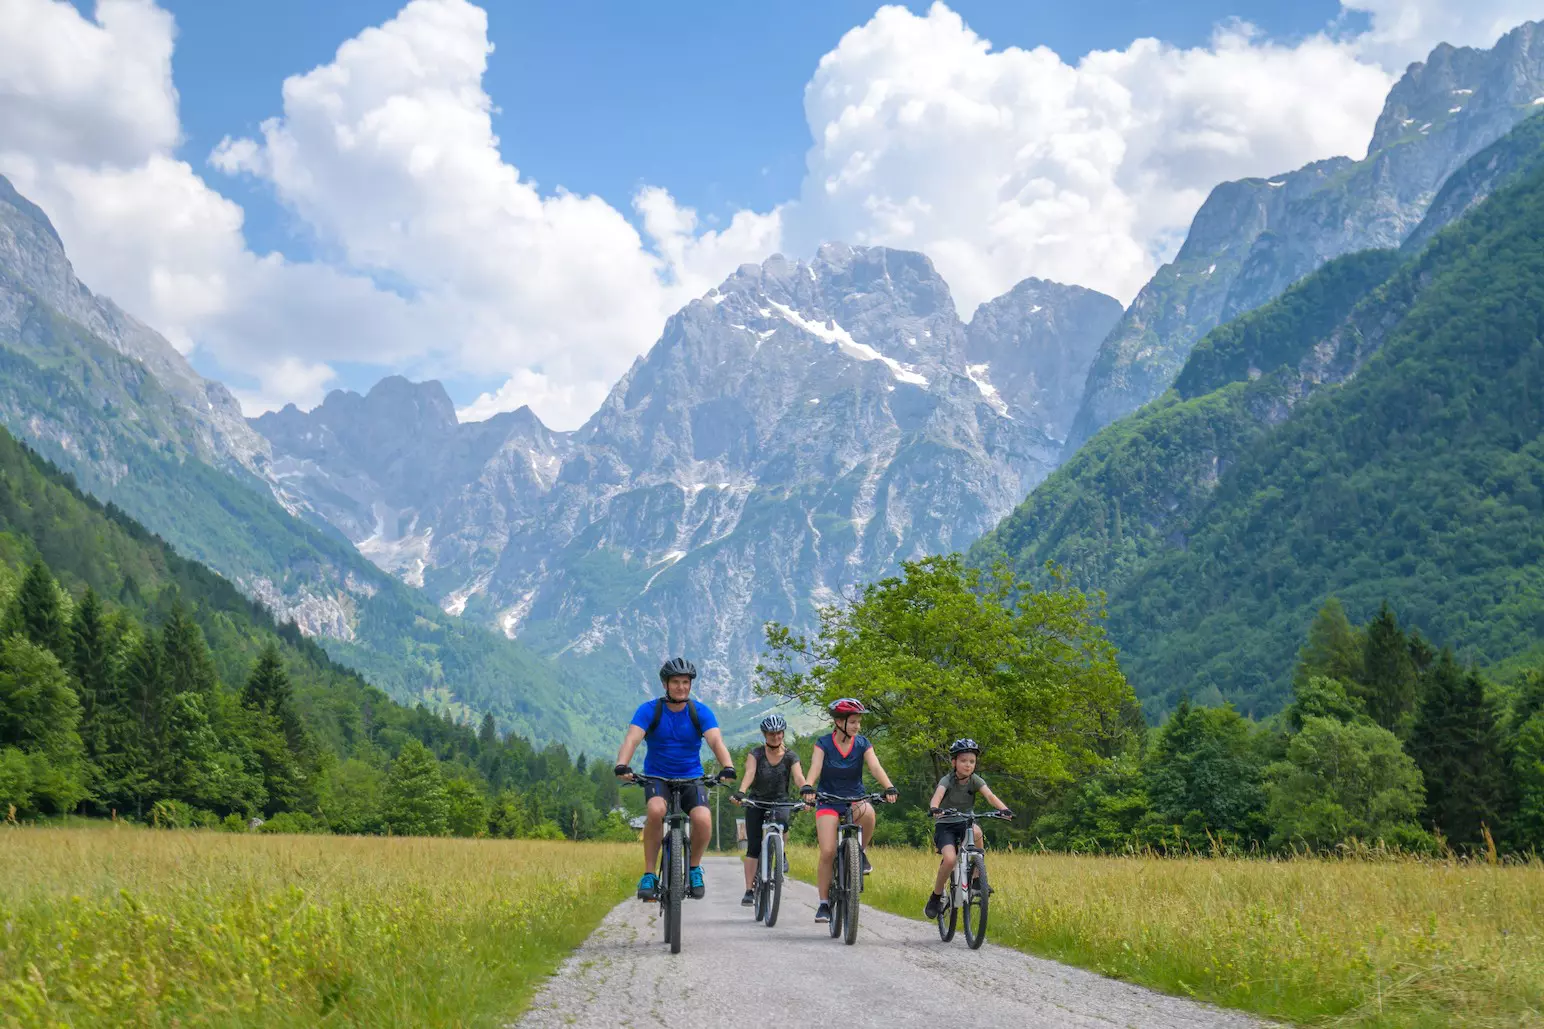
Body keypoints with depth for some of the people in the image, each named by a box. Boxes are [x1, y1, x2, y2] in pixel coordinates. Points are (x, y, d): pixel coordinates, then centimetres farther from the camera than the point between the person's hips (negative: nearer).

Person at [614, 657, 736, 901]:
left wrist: (728, 767, -39)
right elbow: (632, 739, -22)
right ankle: (649, 874, -20)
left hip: (691, 778, 1)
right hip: (657, 777, -1)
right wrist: (622, 766, -42)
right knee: (656, 810, -34)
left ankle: (694, 868, 3)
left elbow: (716, 741, -19)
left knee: (703, 819, -27)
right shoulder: (649, 710, -8)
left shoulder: (701, 712, -5)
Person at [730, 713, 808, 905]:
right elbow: (749, 773, -24)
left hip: (780, 802, 0)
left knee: (782, 823, -33)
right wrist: (741, 793, -43)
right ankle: (749, 890, -8)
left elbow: (798, 778, -20)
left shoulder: (790, 757, -5)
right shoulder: (756, 754, -7)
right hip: (756, 802, 0)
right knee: (753, 847, -10)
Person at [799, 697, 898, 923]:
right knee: (828, 852, -16)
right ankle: (824, 904, -2)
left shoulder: (862, 744, -2)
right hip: (829, 801, -1)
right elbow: (815, 767, -22)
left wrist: (889, 788, -34)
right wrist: (807, 787, -43)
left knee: (867, 813, -36)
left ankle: (861, 852, -8)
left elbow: (875, 767, -16)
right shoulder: (823, 744, -7)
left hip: (855, 799, 1)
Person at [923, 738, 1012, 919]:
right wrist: (934, 808, -56)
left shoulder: (975, 780, -5)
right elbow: (937, 795, -33)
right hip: (945, 825, -2)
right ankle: (936, 896, -4)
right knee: (950, 859, -27)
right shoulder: (947, 780, -13)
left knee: (976, 831, -34)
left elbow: (990, 796, -21)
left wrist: (1004, 809, -41)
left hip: (965, 823, 2)